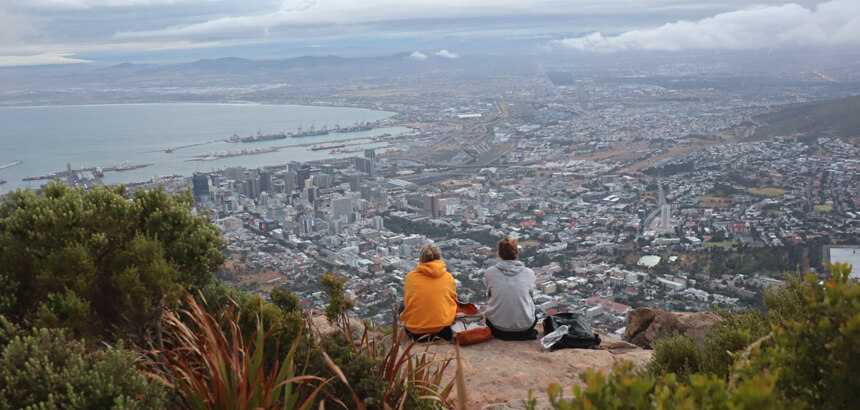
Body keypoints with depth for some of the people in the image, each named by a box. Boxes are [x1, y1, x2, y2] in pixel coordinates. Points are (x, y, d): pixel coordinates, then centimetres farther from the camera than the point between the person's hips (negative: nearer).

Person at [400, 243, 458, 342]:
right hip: (443, 332, 0)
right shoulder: (448, 277, 1)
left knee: (401, 308, 30)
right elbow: (454, 300, 16)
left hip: (414, 332, 1)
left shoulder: (410, 276, 1)